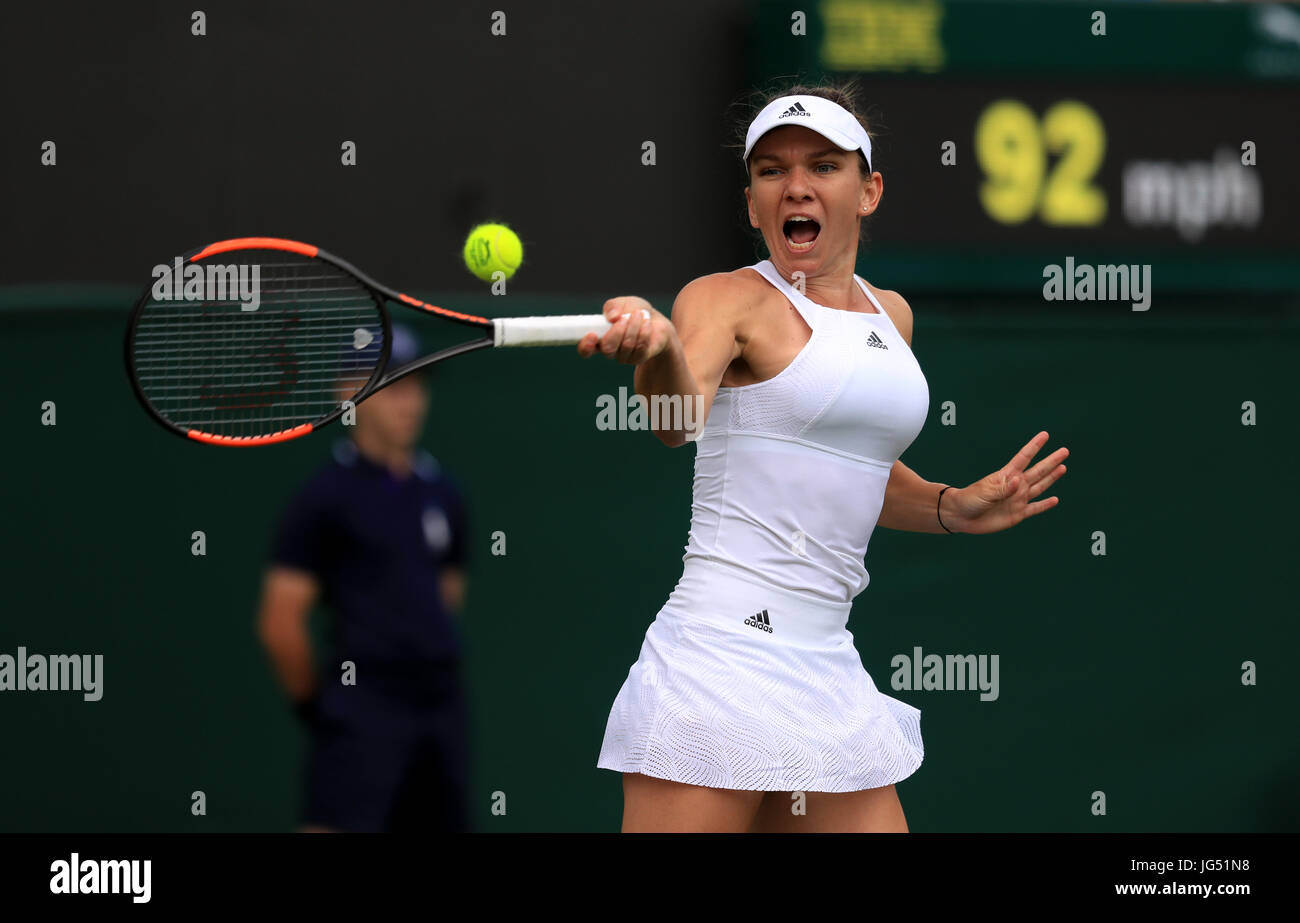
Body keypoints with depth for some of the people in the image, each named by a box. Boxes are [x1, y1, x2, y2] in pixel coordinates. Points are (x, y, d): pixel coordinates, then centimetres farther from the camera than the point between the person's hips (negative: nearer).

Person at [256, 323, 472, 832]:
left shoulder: (440, 492, 13)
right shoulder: (325, 498, -6)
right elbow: (280, 622, -7)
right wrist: (314, 702, 1)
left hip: (441, 709, 7)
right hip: (362, 714, -7)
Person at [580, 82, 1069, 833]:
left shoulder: (891, 315, 17)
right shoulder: (728, 300, -3)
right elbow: (680, 420, -25)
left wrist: (954, 508, 14)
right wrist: (658, 347, -47)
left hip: (828, 674, 7)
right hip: (722, 655, -7)